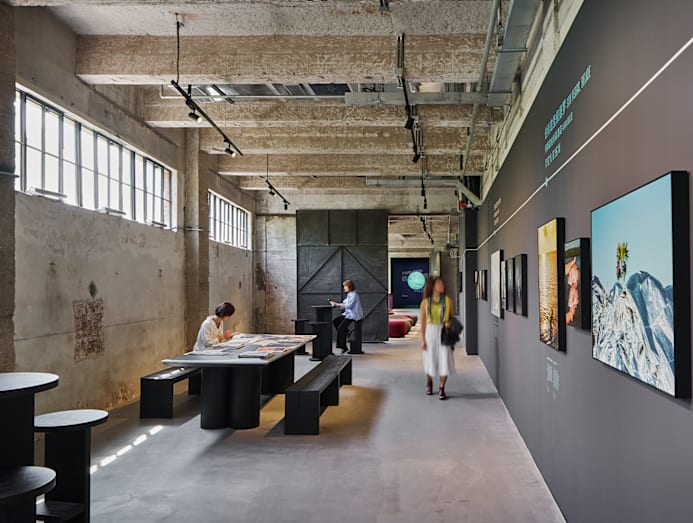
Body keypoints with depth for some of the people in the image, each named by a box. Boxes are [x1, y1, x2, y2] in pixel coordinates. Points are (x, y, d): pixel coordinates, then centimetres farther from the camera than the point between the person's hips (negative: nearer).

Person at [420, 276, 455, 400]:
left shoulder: (448, 300, 0)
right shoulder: (425, 302, -1)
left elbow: (452, 318, 5)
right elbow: (423, 321, 1)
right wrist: (422, 339, -3)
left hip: (444, 333, 0)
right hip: (430, 332, 0)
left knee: (445, 361, -6)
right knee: (430, 360, 10)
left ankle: (441, 389, 8)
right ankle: (429, 382, 38)